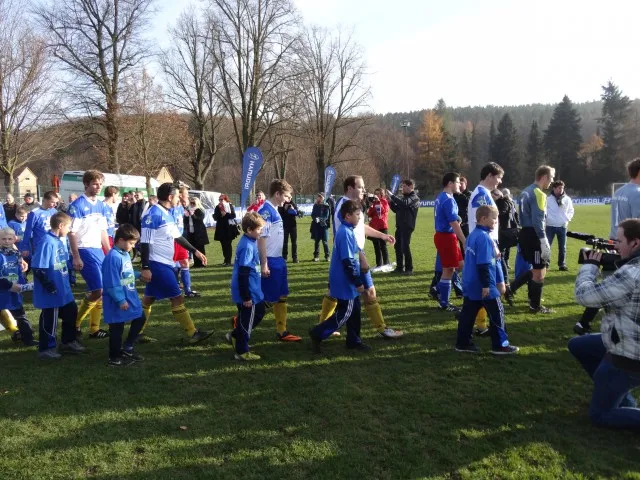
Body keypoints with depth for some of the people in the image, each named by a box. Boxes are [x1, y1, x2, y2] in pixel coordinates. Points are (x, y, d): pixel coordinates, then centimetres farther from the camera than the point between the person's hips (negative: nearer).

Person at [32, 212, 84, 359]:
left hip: (63, 289, 10)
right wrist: (49, 287, -22)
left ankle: (68, 342, 34)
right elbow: (38, 268, -25)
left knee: (71, 312, 19)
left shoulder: (59, 241, 7)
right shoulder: (47, 242, -22)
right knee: (49, 319, 3)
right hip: (52, 292, -10)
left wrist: (69, 279, 16)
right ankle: (45, 349, 18)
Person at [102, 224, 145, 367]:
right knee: (117, 328, 3)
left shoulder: (125, 254, 6)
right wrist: (121, 300, -21)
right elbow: (112, 283, -24)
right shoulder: (113, 257, -23)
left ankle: (127, 348, 30)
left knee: (140, 319, 18)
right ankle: (114, 358, 18)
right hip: (118, 302, -9)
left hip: (130, 297, 10)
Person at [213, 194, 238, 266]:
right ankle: (226, 259, 21)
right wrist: (220, 214, -16)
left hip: (229, 228, -3)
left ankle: (228, 261, -2)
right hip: (221, 229, 3)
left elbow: (233, 215, -11)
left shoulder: (230, 206, -1)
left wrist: (225, 214, -22)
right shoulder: (217, 207, 7)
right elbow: (215, 217, -1)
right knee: (223, 244, 6)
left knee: (228, 244, -5)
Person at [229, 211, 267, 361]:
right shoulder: (247, 246, -24)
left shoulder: (250, 242, 6)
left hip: (253, 291, 10)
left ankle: (236, 336, 31)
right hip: (247, 292, -10)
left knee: (259, 312, 22)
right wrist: (246, 297, -22)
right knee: (246, 320, 4)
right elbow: (242, 274, -25)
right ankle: (242, 352, 19)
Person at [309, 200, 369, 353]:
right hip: (345, 283, -10)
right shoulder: (345, 233, -21)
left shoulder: (347, 231, 10)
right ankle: (317, 334, 6)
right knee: (344, 313, -2)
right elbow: (347, 262, -24)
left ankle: (353, 341, 24)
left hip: (348, 282, 10)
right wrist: (358, 282, -18)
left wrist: (357, 280, 22)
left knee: (355, 311, 15)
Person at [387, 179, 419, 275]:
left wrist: (392, 196, -22)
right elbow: (396, 209, 19)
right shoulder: (403, 197, 17)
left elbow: (404, 203, -26)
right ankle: (399, 267, 19)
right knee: (397, 246, 9)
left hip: (407, 226, -8)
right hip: (400, 226, 8)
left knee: (405, 246, -9)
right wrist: (390, 201, 3)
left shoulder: (414, 198, -6)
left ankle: (409, 269, -2)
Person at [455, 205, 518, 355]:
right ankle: (500, 345, 10)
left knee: (468, 313, 11)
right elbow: (484, 264, -23)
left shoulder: (473, 235, 11)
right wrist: (486, 285, -20)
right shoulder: (484, 237, -19)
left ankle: (463, 343, 17)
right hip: (482, 286, -10)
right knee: (496, 313, 2)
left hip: (470, 284, 10)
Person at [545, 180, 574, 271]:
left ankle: (562, 264, 18)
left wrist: (567, 219, 0)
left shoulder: (567, 199, 2)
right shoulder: (548, 199, -6)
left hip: (562, 226, 3)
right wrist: (547, 219, -12)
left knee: (562, 247, 9)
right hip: (550, 226, -3)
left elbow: (571, 210, 13)